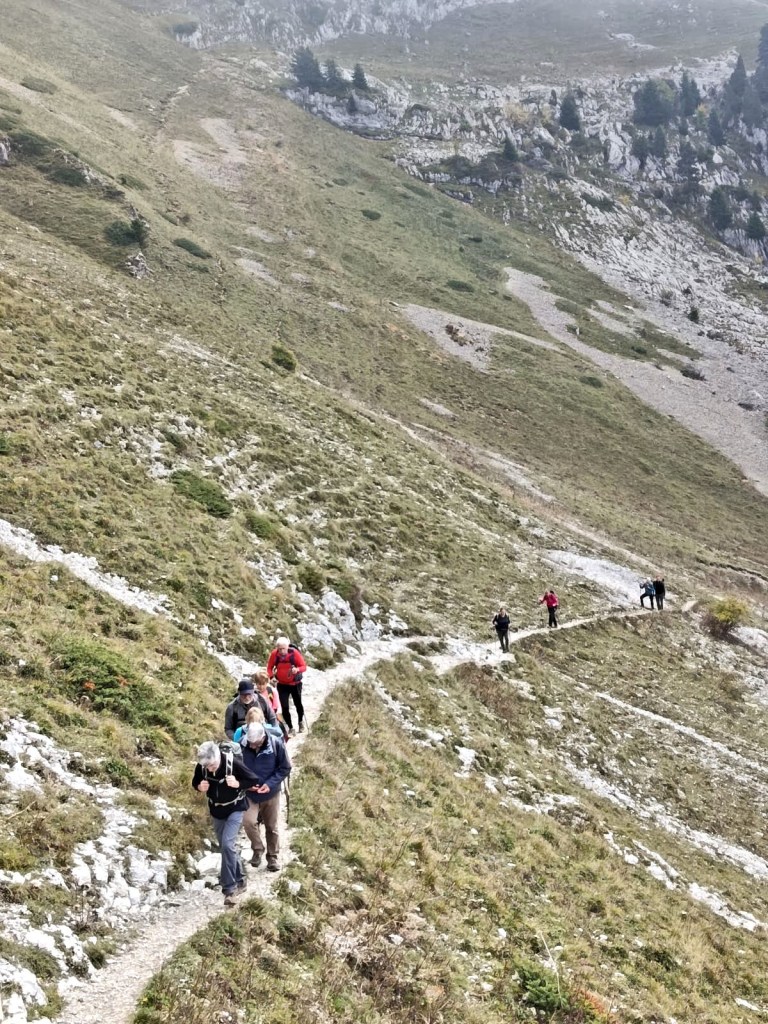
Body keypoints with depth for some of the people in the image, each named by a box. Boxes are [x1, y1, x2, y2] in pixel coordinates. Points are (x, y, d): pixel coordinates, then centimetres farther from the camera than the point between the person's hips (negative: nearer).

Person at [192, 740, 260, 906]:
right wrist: (200, 787, -20)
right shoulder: (201, 766, -19)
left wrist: (238, 784, -34)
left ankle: (230, 888, -11)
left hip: (235, 809, -5)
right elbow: (195, 782, 2)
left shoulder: (233, 763, -29)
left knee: (227, 844, -18)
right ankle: (240, 880, 32)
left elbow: (254, 780, -18)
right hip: (216, 811, 5)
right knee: (225, 847, 14)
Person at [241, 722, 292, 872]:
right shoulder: (241, 745, -18)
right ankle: (257, 849, 6)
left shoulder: (276, 744, -20)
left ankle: (273, 857, 33)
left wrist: (270, 783, -20)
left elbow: (285, 768, -9)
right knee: (249, 821, -20)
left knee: (271, 827, 13)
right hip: (249, 794, 0)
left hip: (271, 793, 0)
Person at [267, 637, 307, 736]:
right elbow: (269, 667, -2)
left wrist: (297, 669, -37)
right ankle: (291, 728, 12)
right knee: (285, 707, -4)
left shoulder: (294, 653, -20)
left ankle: (301, 722, 45)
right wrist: (271, 676, -22)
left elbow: (304, 666, -15)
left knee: (298, 704, 16)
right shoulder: (274, 654, -15)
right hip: (282, 685, 1)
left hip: (295, 683, -1)